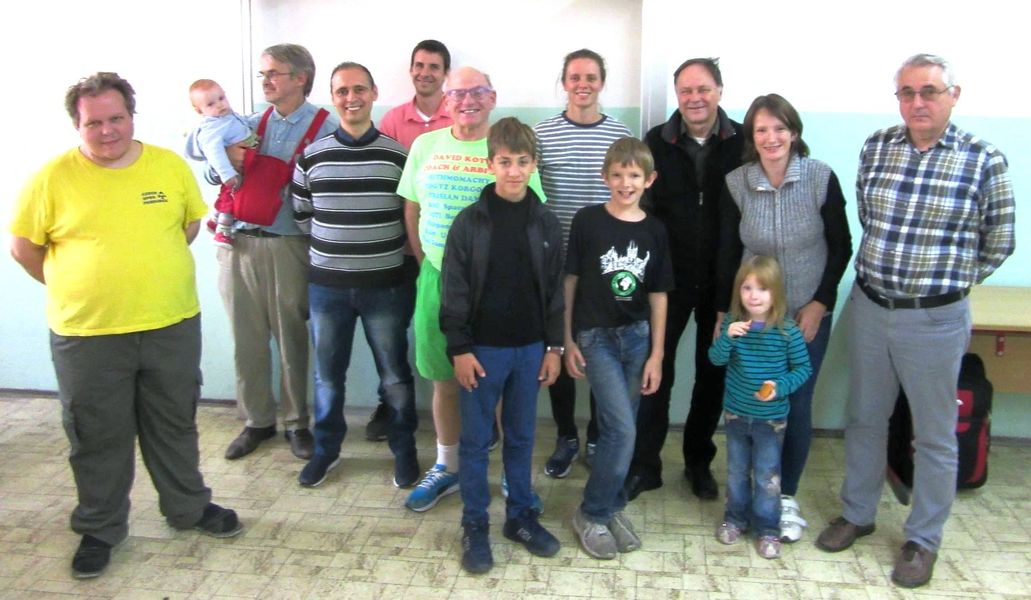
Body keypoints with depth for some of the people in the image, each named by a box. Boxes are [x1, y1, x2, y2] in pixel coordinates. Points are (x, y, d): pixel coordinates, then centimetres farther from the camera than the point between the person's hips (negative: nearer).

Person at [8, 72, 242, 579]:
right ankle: (100, 528, 32)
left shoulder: (169, 165, -1)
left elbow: (190, 223, 13)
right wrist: (75, 288, 3)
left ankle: (188, 508, 37)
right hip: (87, 335, -2)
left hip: (173, 327, 2)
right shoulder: (53, 177, -7)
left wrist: (153, 271, 10)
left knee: (175, 426, 18)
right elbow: (23, 246, 1)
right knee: (98, 438, 13)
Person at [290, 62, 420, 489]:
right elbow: (301, 216, 12)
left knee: (395, 375, 8)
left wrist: (408, 267, -1)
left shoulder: (398, 155, -3)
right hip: (326, 285, 2)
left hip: (386, 285, -2)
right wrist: (334, 243, 8)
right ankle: (326, 448, 33)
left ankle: (404, 449, 27)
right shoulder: (311, 155, 2)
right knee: (327, 375, 13)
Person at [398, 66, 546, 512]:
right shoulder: (424, 146, 6)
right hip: (437, 279, 3)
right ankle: (446, 468, 31)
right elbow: (412, 211, 12)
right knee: (445, 380, 13)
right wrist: (428, 267, 9)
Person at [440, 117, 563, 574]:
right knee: (475, 440, 7)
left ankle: (521, 516, 29)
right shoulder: (469, 222, -7)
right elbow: (453, 291, -7)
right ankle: (475, 526, 21)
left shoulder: (546, 223, 2)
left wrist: (553, 346, 5)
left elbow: (554, 290, 6)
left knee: (521, 437, 14)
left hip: (530, 348, 3)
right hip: (482, 348, -2)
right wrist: (459, 349, -10)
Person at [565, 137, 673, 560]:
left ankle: (613, 506, 29)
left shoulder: (654, 231, 2)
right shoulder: (587, 221, -7)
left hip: (636, 336, 4)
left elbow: (657, 295, 5)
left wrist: (656, 355, 3)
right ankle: (591, 514, 7)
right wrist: (568, 340, -4)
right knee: (622, 430, -10)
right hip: (595, 336, -3)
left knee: (617, 429, 12)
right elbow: (569, 281, -3)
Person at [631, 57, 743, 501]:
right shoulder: (656, 142, -1)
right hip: (668, 276, 0)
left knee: (713, 372, 12)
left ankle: (699, 460, 31)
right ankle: (644, 464, 19)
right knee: (656, 369, 5)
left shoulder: (743, 143, -3)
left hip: (723, 279, 1)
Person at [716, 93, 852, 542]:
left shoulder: (821, 178, -11)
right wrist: (722, 312, 2)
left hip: (808, 315, 0)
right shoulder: (736, 184, -7)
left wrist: (820, 303, -8)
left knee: (797, 406, 6)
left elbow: (841, 246, -2)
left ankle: (786, 497, 26)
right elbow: (727, 253, 1)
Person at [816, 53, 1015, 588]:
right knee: (864, 418, 17)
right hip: (868, 307, 3)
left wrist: (949, 280, 8)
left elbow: (998, 242, 1)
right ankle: (857, 513, 36)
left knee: (934, 435, 11)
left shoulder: (983, 160, -9)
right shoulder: (876, 147, 0)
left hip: (936, 319, -3)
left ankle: (923, 539, 29)